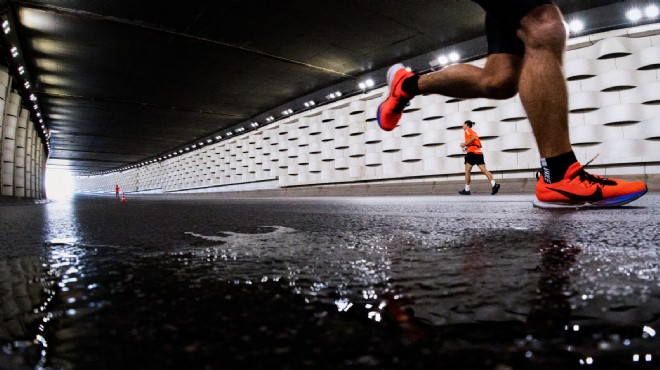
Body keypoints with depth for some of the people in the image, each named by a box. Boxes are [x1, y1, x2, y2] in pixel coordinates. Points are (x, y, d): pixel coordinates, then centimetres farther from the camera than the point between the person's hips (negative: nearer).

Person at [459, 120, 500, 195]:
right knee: (484, 170, -5)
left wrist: (465, 144, -9)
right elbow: (480, 145, 23)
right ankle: (494, 184, -21)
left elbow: (474, 138, -15)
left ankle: (467, 190, 1)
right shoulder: (474, 132, 28)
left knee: (467, 171, -1)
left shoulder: (467, 130, 5)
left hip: (472, 152, -7)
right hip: (479, 152, 7)